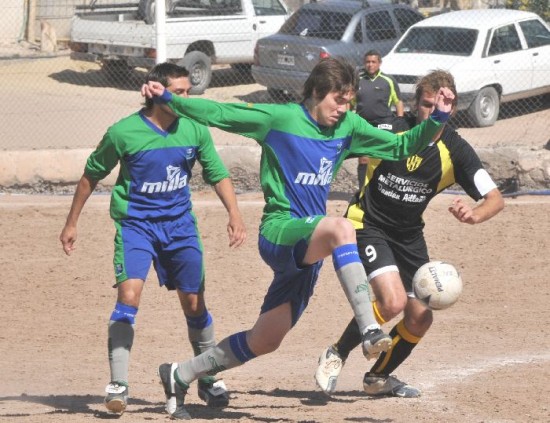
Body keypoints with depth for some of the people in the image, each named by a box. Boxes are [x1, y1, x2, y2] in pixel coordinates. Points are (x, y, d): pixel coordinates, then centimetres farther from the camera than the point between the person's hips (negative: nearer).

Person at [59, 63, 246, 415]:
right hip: (136, 224, -3)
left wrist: (235, 214, -7)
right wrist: (72, 223, 7)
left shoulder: (194, 130, -3)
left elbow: (217, 174, 8)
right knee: (129, 294, -21)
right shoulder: (124, 133, -12)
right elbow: (92, 175, 2)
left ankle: (209, 380, 26)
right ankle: (118, 385, -17)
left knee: (194, 303, 7)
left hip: (180, 224, 3)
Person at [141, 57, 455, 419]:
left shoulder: (348, 127, 10)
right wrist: (167, 99, -12)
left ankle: (180, 376, 27)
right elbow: (217, 114, -4)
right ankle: (370, 331, -46)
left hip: (309, 248, 7)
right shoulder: (280, 118, -6)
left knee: (265, 341, 9)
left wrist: (438, 119, 0)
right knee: (341, 228, -37)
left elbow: (401, 147, 13)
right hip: (279, 232, -7)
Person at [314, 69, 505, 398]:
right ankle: (336, 356, -5)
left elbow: (495, 198, -15)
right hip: (368, 224, -5)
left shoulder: (455, 150, -12)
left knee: (421, 318, 4)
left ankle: (379, 377, 30)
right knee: (393, 301, -26)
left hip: (409, 234, 5)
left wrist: (474, 215, -37)